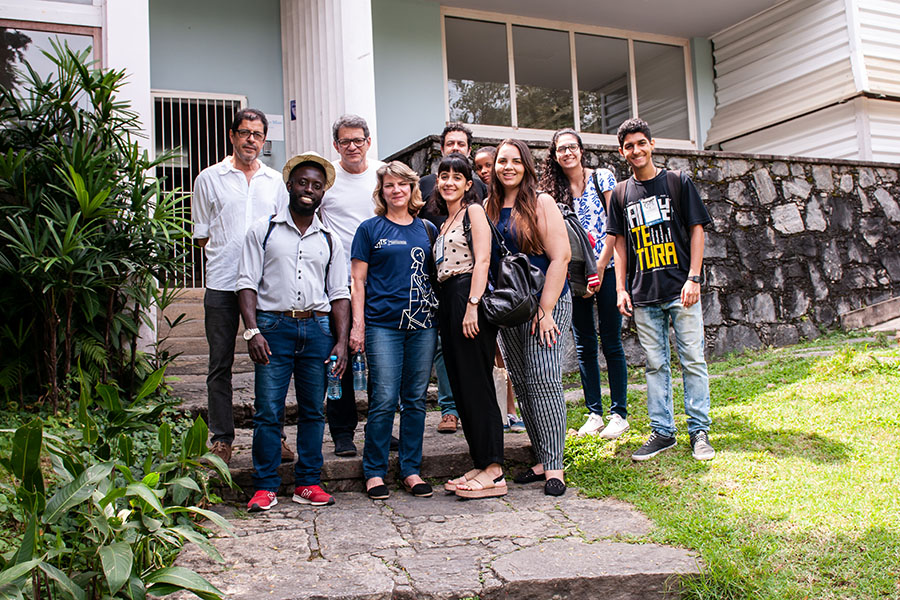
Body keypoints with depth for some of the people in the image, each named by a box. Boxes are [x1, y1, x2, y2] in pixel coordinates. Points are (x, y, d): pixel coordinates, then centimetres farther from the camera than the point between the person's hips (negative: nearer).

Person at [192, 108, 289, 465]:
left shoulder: (275, 181, 14)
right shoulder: (209, 179, 7)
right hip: (222, 284, -2)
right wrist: (230, 254, -2)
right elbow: (202, 235, 8)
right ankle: (221, 439, 12)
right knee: (221, 364, 3)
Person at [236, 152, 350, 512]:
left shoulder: (329, 240, 15)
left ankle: (308, 483, 16)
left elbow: (339, 293, 12)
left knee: (313, 410, 6)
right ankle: (265, 486, 7)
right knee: (268, 411, -3)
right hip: (274, 324, -3)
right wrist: (252, 331, -12)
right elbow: (247, 283, 1)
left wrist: (342, 341, 1)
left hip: (318, 328, 3)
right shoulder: (264, 230, 7)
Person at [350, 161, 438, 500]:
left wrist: (440, 313, 9)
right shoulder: (370, 229, 4)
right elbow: (358, 281, 2)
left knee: (416, 400, 7)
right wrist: (358, 324, -5)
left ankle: (411, 470, 17)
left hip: (422, 324, 3)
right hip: (383, 323, -3)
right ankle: (374, 472, 9)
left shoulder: (427, 230, 13)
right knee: (384, 400, -5)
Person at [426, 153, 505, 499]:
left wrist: (472, 305, -21)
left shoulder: (473, 211, 0)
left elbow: (482, 259, -11)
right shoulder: (444, 221, 24)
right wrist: (446, 311, 13)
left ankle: (494, 472, -5)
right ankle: (481, 465, 15)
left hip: (469, 297, -9)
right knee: (461, 388, 8)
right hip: (447, 302, 9)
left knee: (477, 385, -9)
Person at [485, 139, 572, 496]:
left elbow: (560, 256, -11)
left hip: (546, 302, -5)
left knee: (543, 379, -11)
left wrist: (546, 309, -15)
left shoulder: (541, 203, -5)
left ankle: (555, 467, -2)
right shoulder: (489, 208, 11)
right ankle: (541, 461, 16)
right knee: (521, 383, 7)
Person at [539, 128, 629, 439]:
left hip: (606, 270, -3)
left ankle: (619, 413, 8)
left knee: (611, 342, -1)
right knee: (584, 346, 6)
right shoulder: (552, 191, 8)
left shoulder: (603, 178, 1)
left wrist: (600, 268, -10)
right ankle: (594, 413, 14)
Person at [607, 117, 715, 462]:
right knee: (655, 364, 7)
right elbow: (620, 242, 12)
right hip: (643, 294, 3)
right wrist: (621, 288, 5)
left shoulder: (678, 182, 3)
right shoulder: (621, 194, 10)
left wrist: (693, 278, -8)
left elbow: (696, 229, 1)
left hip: (680, 289, -2)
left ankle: (699, 431, 9)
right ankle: (662, 431, 15)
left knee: (692, 360, 0)